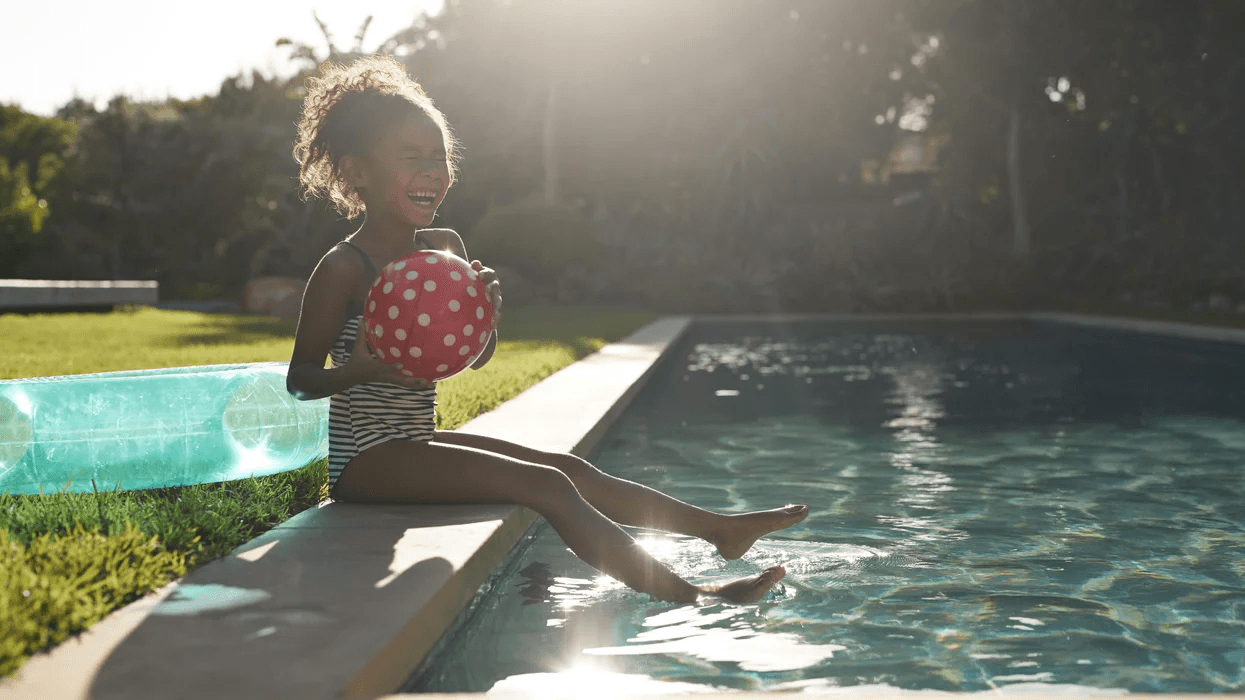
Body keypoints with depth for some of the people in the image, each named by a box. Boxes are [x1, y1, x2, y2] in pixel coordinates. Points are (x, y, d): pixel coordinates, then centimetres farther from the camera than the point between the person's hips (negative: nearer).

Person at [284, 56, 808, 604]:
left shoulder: (444, 248, 8)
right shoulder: (343, 268, -15)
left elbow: (478, 357, 11)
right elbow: (300, 379, -13)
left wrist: (487, 307, -11)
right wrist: (361, 368, -33)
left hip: (416, 442, 8)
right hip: (367, 457, -8)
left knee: (572, 471, 7)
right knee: (546, 485, -18)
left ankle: (720, 528, 17)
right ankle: (687, 596, -16)